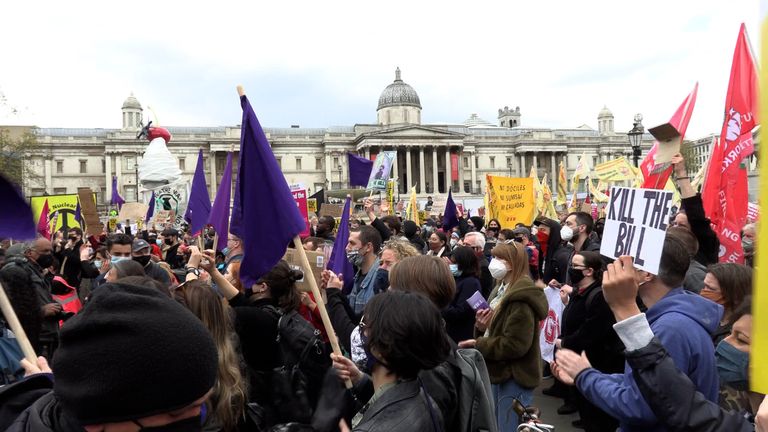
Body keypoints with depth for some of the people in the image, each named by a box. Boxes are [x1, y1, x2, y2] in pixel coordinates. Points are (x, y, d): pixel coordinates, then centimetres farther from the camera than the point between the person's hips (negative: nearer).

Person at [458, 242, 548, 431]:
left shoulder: (521, 297, -19)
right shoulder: (502, 290, 11)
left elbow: (515, 344, -25)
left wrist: (478, 345, -18)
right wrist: (482, 327, -5)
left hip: (514, 378, -9)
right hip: (500, 372, 9)